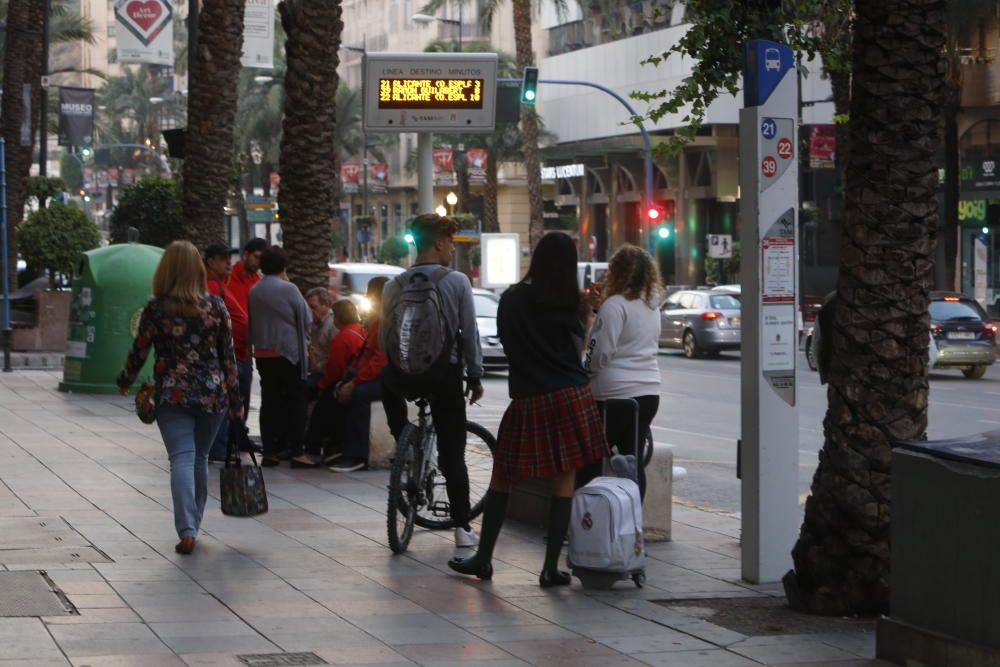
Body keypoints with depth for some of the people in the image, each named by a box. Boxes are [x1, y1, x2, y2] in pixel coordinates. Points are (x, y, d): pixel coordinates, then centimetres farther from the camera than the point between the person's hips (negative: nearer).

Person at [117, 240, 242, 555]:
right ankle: (193, 523, 27)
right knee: (200, 458, 16)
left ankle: (187, 531, -19)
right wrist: (235, 400, 12)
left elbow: (139, 351, 0)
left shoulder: (156, 308, -6)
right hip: (212, 393, 3)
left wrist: (124, 381, 19)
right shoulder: (215, 305, 1)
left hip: (172, 396, -2)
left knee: (181, 459, -6)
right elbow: (228, 355, 4)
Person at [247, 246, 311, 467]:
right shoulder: (288, 289, -12)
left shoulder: (254, 291, 5)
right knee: (294, 401, 4)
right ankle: (294, 448, 3)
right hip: (289, 352, -5)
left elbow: (252, 322, 12)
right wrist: (304, 340, 12)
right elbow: (306, 318, -5)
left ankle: (270, 450, 4)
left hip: (262, 354, 5)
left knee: (269, 401, 7)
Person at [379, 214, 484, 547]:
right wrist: (475, 376, 5)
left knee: (388, 383, 39)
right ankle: (462, 527, 2)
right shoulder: (457, 282, -8)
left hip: (403, 376, 2)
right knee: (453, 454, 4)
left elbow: (384, 338, 5)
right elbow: (470, 334, -6)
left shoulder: (394, 286, 0)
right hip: (446, 376, -2)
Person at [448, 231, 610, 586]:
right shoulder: (568, 304, -2)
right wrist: (587, 313, 6)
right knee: (564, 483, 2)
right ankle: (551, 568, 0)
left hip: (527, 399, 1)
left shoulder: (511, 300, 2)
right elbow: (578, 354, 1)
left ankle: (483, 559, 17)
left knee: (502, 478, 13)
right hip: (571, 395, -1)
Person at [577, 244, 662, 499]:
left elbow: (601, 352, -15)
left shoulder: (616, 304, -12)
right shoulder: (651, 305, 13)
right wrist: (600, 307, 15)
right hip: (649, 392, 8)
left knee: (591, 460, -1)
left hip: (616, 395, -8)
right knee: (634, 461, 8)